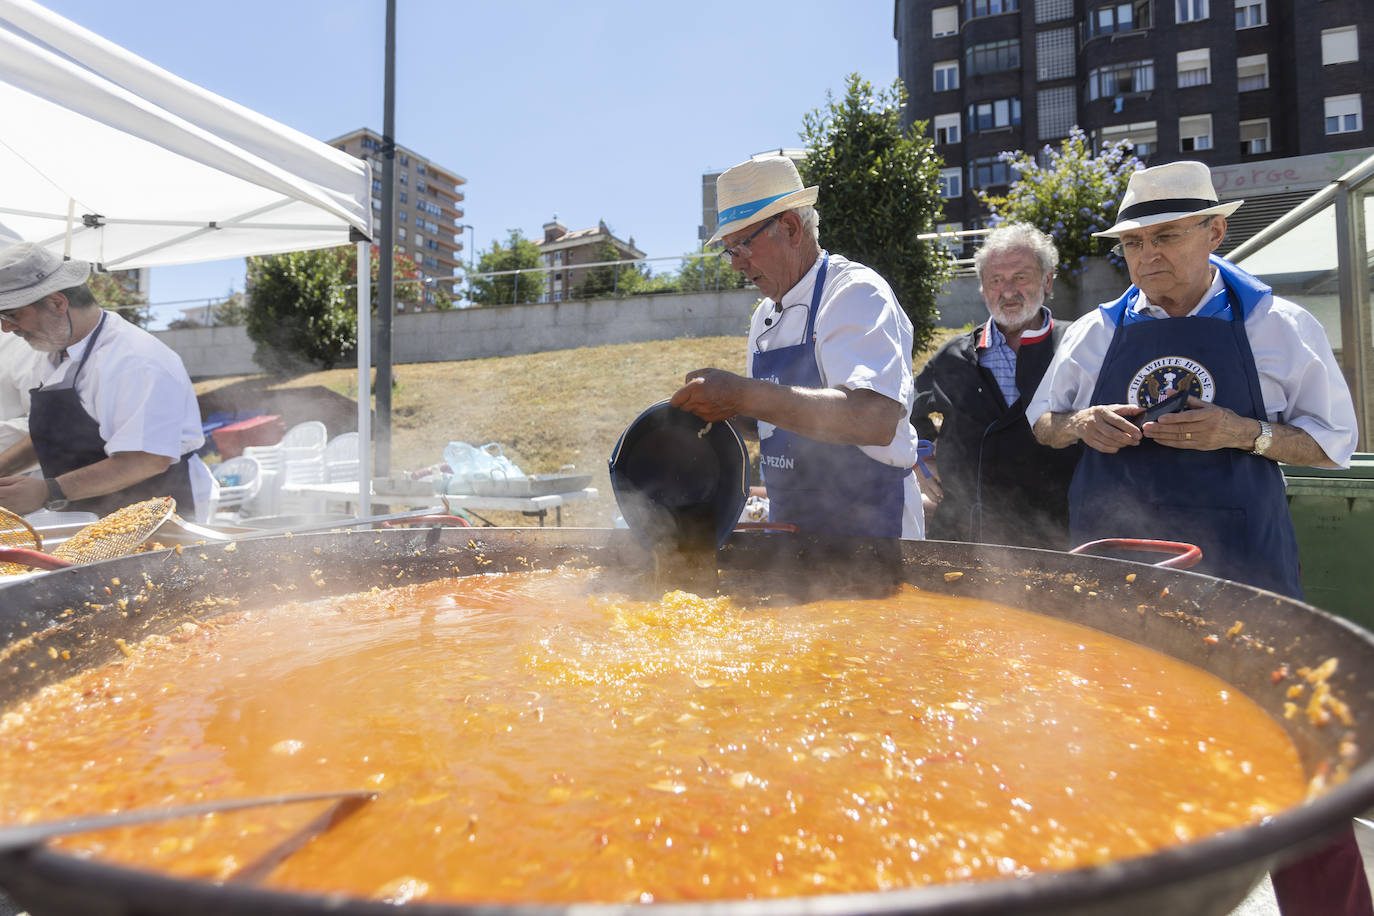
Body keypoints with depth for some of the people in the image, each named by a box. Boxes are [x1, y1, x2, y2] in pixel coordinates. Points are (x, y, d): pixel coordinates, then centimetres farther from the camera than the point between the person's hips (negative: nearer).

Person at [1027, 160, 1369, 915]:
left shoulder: (1277, 325, 0)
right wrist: (1081, 425, -7)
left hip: (1238, 566, -2)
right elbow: (1040, 423, 15)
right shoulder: (1096, 331, 6)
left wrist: (1243, 433, -15)